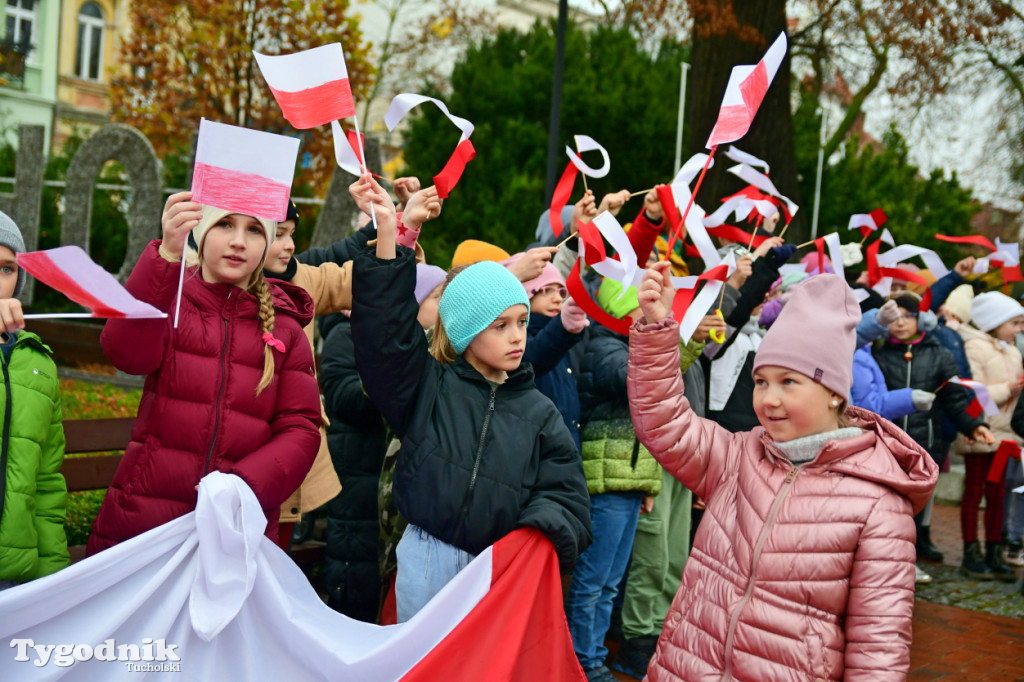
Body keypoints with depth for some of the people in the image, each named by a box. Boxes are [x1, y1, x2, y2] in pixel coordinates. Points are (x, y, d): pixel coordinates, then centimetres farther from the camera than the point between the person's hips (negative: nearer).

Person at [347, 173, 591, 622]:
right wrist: (386, 237, -21)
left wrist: (539, 535, -18)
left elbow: (564, 495, 4)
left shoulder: (539, 412, 7)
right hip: (426, 561, -2)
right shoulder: (427, 385, 0)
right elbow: (384, 330, -14)